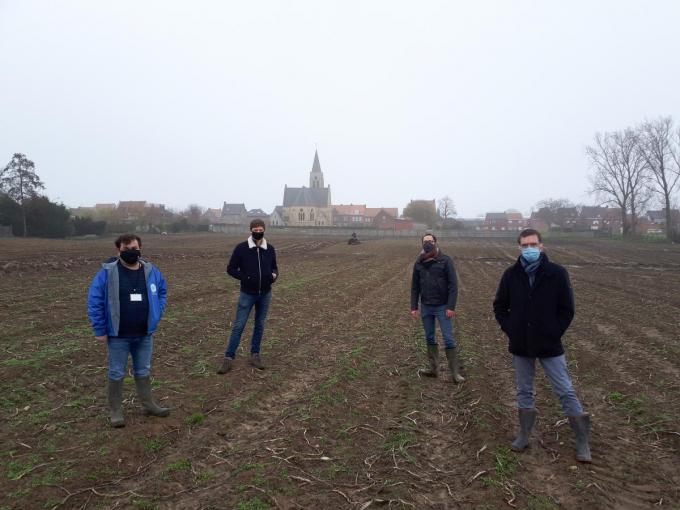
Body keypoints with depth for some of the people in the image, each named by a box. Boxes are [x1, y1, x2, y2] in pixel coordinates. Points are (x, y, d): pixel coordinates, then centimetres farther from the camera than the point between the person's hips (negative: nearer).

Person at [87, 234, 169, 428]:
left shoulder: (151, 271, 0)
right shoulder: (107, 273, -12)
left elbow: (162, 293, 15)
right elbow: (94, 302, -10)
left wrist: (155, 316, 5)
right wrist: (100, 330, -10)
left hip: (144, 335, 4)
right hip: (118, 336, -3)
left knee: (143, 371, 16)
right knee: (116, 373, 8)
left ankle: (149, 404, 30)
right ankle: (115, 411, 21)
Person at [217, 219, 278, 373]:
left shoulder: (270, 248, 0)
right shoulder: (241, 248, -9)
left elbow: (274, 266, 13)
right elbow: (231, 269, -3)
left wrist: (274, 275, -10)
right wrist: (245, 278, -17)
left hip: (265, 294, 3)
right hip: (247, 294, -3)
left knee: (260, 325, 11)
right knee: (238, 325, -1)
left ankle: (255, 355, 23)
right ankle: (229, 358, 7)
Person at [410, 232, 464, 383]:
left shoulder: (445, 261, -8)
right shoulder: (419, 263, 5)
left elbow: (453, 285, -10)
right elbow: (415, 287, 9)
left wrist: (451, 307, -16)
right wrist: (414, 307, 4)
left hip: (442, 307, -4)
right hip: (426, 307, 5)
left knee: (449, 339, -3)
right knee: (430, 338, 13)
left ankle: (455, 372, 6)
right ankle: (434, 368, 24)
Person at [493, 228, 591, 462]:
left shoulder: (557, 273, -8)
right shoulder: (511, 274, -1)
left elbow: (567, 309, -2)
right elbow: (499, 306, 8)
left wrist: (553, 334, -9)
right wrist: (510, 329, -2)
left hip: (549, 346, -2)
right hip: (520, 346, 3)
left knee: (566, 392, 3)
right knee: (524, 392, 14)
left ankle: (582, 441, 18)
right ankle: (524, 435, 28)